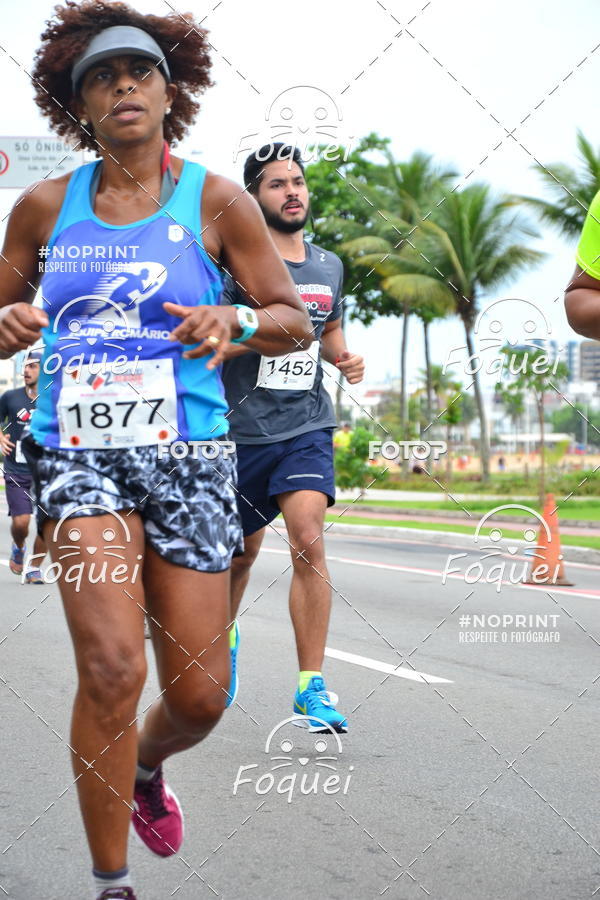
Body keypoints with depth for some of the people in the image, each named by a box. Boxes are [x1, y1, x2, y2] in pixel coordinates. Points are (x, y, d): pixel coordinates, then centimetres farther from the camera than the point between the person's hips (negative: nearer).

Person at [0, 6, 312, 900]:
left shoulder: (214, 200, 4)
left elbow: (295, 322, 6)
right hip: (76, 451, 0)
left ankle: (145, 767, 40)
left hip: (188, 456, 0)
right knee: (112, 666, -17)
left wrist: (233, 321, -16)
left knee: (199, 696, 3)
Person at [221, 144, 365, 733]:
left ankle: (312, 686, -14)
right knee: (243, 551, 12)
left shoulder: (328, 266, 10)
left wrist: (343, 358, 6)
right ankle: (225, 634, 45)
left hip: (307, 426, 2)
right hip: (243, 428, -2)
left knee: (308, 539, -18)